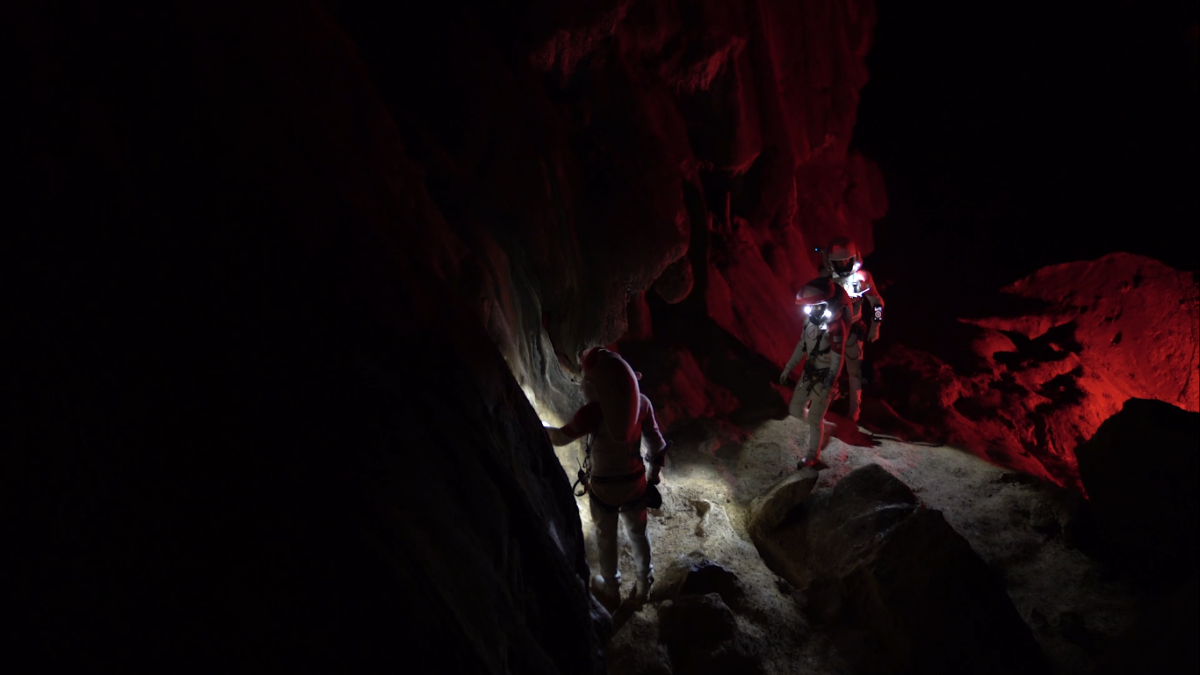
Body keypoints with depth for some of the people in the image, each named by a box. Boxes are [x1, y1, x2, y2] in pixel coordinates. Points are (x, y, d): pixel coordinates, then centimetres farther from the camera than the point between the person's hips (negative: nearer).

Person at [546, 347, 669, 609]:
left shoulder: (594, 411, -25)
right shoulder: (641, 402, -13)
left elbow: (561, 437, -10)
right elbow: (656, 442, -5)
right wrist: (654, 474, 11)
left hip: (604, 486, -3)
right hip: (635, 481, 3)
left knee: (606, 538, 21)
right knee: (638, 533, 25)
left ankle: (611, 589, 42)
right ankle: (644, 585, 44)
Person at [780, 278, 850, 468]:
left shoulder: (835, 325, -25)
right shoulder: (811, 318, -1)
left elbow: (837, 359, -22)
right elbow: (802, 345, 11)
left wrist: (829, 386, -22)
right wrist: (788, 368, 14)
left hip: (824, 377, -7)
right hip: (809, 372, 8)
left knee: (815, 418, 4)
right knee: (795, 409, 15)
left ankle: (812, 455, 24)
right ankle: (819, 423, 44)